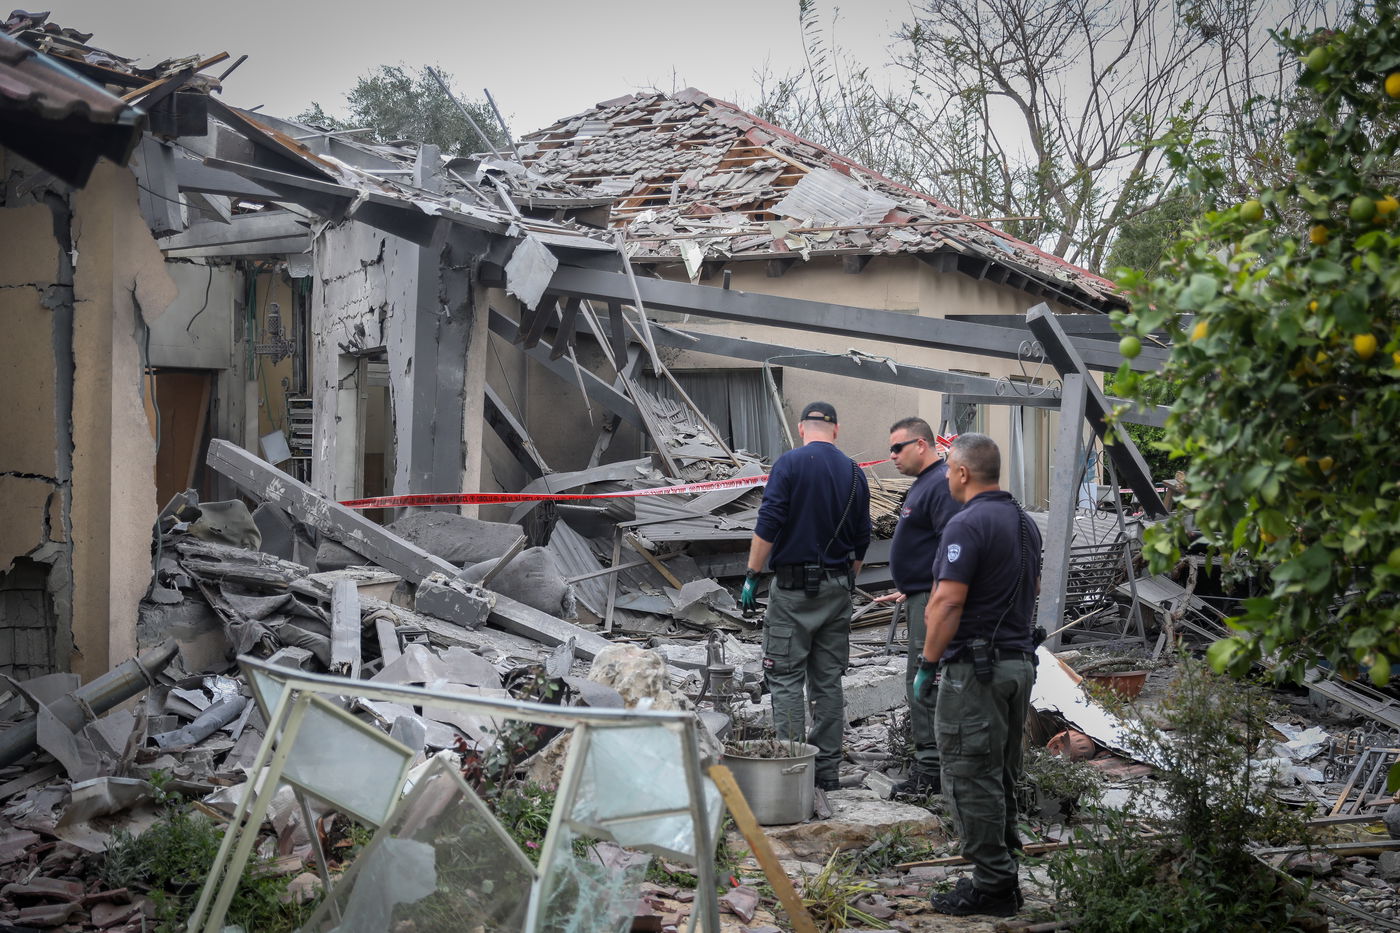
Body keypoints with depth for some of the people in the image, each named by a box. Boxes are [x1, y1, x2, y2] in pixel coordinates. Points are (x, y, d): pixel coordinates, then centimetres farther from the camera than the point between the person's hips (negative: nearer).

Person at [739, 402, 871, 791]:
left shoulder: (790, 463, -8)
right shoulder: (854, 473, 7)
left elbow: (767, 525, -15)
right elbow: (862, 540, 13)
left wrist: (752, 575, -9)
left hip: (793, 587, -5)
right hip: (837, 588, 5)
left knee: (785, 678, -1)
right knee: (828, 680, 10)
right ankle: (827, 769, 12)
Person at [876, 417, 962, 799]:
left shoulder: (942, 484, -16)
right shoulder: (924, 484, 19)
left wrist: (936, 599, -26)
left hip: (933, 599, -11)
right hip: (921, 597, 11)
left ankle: (930, 770, -8)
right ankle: (930, 764, 19)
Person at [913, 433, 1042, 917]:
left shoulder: (967, 524, -16)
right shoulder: (1025, 523, 13)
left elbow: (948, 603, -21)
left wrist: (927, 664, -14)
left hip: (974, 666, -9)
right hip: (1020, 661, 9)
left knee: (970, 778, -3)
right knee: (1001, 777, 16)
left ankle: (991, 886, 0)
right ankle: (1003, 874, 22)